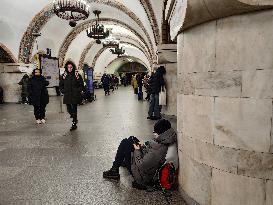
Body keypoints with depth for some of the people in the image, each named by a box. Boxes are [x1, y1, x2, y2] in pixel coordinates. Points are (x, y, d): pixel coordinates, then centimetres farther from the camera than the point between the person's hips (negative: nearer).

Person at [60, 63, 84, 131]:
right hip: (67, 96, 3)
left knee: (74, 109, -1)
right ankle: (75, 119, 35)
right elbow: (61, 85, 15)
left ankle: (74, 124, 9)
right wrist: (63, 91, 3)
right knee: (69, 109, 7)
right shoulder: (64, 75, 5)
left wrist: (78, 91, -8)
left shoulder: (77, 75, -3)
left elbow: (81, 85, 1)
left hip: (75, 96, -3)